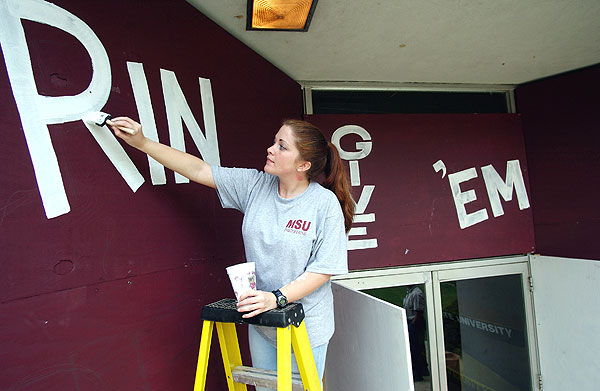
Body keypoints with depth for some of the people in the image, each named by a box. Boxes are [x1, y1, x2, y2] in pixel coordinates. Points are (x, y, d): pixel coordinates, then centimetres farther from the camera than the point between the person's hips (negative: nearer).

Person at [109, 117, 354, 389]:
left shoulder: (325, 203, -16)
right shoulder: (254, 185, -4)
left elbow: (324, 269, -16)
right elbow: (199, 170, -3)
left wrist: (276, 298, -24)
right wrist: (142, 143, -5)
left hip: (305, 328, -4)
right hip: (260, 321, 4)